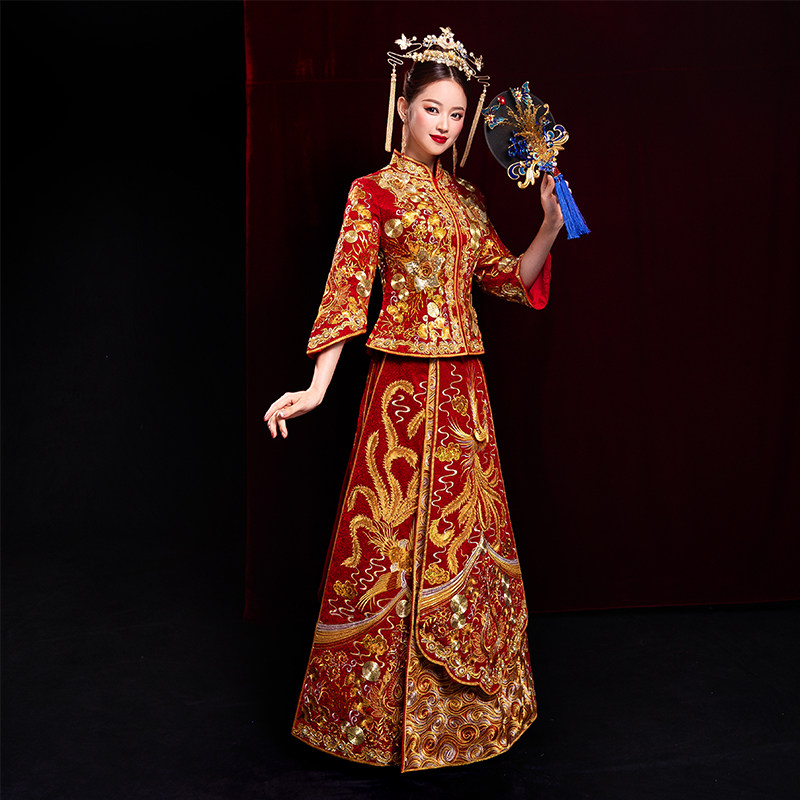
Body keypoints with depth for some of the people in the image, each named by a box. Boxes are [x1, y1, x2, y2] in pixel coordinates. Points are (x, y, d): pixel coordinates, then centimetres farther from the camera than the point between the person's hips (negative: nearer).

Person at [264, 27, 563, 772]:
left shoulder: (465, 196, 14)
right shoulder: (374, 192, -3)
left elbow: (510, 277, 15)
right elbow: (346, 290, -12)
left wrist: (551, 225, 0)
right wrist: (316, 389, -21)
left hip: (463, 383, 6)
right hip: (403, 382, -6)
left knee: (465, 529, 12)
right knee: (398, 531, 0)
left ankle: (466, 696, 30)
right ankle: (383, 705, 19)